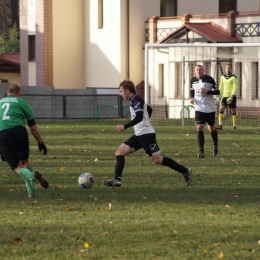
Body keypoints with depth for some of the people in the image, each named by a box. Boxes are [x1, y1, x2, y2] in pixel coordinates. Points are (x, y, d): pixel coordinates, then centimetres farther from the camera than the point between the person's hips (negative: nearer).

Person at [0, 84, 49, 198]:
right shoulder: (22, 102, 15)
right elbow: (33, 126, 10)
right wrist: (40, 142, 16)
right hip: (19, 132, -1)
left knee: (17, 167, 2)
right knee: (25, 161, 21)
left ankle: (32, 176, -31)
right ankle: (31, 191, 10)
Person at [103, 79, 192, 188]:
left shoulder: (136, 101, -14)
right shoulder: (135, 100, 16)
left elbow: (139, 118, -28)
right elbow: (149, 109, 31)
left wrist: (124, 127, -27)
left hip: (146, 135, -10)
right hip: (138, 135, 10)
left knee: (157, 160, -7)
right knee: (119, 152, 0)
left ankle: (185, 171, 3)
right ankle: (117, 180, -6)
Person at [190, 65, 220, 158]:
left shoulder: (209, 79, -8)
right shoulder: (193, 80, 3)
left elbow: (217, 91, -8)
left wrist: (207, 91, -22)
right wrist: (192, 98, 0)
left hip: (210, 108, -1)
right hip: (199, 108, 1)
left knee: (211, 128, 13)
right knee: (199, 128, -13)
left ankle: (215, 145, 41)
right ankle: (201, 151, -12)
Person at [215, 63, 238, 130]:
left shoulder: (234, 78, -6)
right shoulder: (223, 77, 10)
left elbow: (235, 88, -12)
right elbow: (221, 87, 17)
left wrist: (232, 96, -21)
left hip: (231, 97, -4)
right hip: (224, 96, 4)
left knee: (233, 111, 3)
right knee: (221, 109, -11)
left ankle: (234, 126, 14)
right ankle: (220, 125, -14)